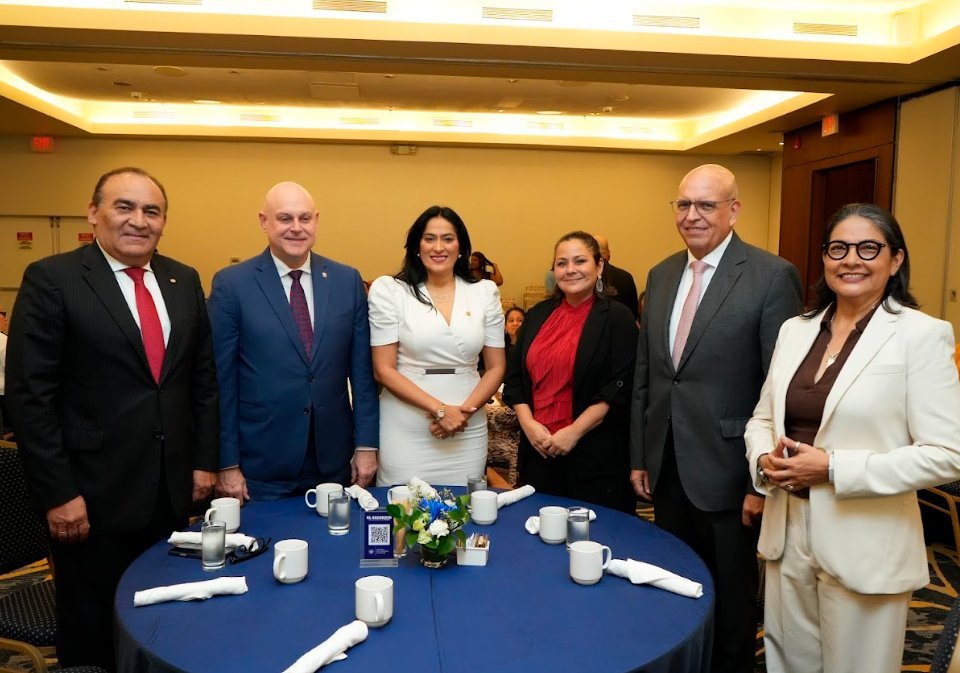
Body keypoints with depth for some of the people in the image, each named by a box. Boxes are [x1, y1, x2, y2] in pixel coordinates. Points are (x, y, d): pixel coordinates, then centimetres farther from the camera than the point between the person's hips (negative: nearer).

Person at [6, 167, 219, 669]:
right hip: (93, 496, -4)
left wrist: (205, 460, 7)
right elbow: (30, 396, -11)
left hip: (171, 492, 4)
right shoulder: (52, 279, -8)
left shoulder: (184, 281, 7)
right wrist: (57, 494, -13)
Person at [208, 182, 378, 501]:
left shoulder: (348, 280, 2)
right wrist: (227, 464, -5)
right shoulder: (231, 284, -5)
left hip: (334, 461, 3)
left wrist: (366, 444, 1)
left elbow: (361, 368, 4)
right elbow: (221, 379, -5)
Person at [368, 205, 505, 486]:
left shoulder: (485, 292, 6)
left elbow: (496, 367, 7)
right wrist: (440, 409, -13)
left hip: (468, 431, 2)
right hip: (406, 432, -2)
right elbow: (384, 369, -5)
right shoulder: (390, 290, -2)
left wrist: (464, 411, -8)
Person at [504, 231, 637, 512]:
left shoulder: (616, 317, -4)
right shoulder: (538, 315, 10)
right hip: (538, 450, 4)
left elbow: (621, 386, -11)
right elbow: (515, 376, 10)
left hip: (595, 456, -4)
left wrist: (574, 431, -15)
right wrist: (528, 423, -4)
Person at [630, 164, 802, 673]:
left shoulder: (772, 277, -12)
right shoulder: (661, 275, 7)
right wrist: (639, 456, 9)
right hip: (667, 469, 6)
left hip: (725, 472, -5)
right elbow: (644, 374, 9)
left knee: (730, 599, 15)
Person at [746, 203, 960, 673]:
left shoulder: (921, 335, -10)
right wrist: (765, 458, -9)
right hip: (786, 533, 5)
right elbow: (762, 417, 13)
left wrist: (832, 467, -20)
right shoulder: (795, 330, 6)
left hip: (863, 544, -4)